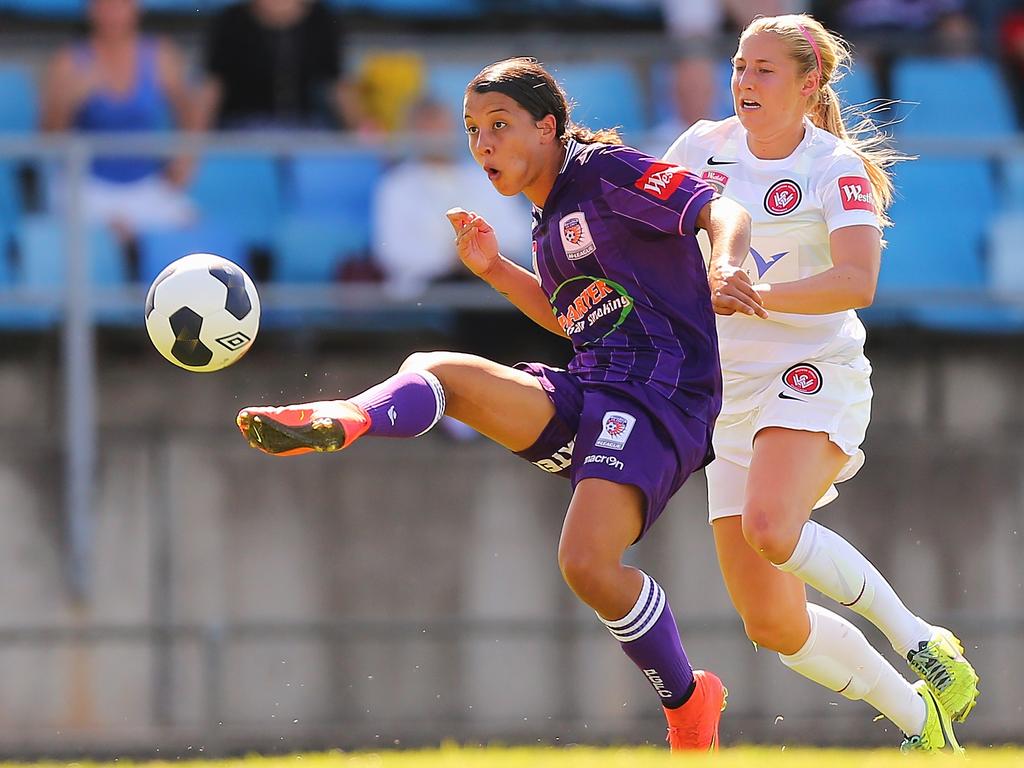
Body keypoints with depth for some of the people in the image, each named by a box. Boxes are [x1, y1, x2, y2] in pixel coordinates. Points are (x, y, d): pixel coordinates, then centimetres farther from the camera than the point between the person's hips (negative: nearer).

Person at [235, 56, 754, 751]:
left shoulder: (608, 172, -5)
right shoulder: (551, 222, 20)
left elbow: (726, 214, -15)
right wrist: (496, 270, 20)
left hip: (661, 400, -9)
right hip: (585, 398, 9)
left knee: (587, 563, -25)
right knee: (434, 372, -6)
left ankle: (689, 702, -4)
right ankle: (341, 422, -38)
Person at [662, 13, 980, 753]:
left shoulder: (837, 169, -8)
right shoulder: (704, 149, 6)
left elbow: (858, 281, -23)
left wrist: (763, 295, -37)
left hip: (815, 379, -5)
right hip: (730, 391, 6)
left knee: (770, 529, -35)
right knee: (773, 625, 0)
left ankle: (917, 639, -15)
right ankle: (919, 719, 19)